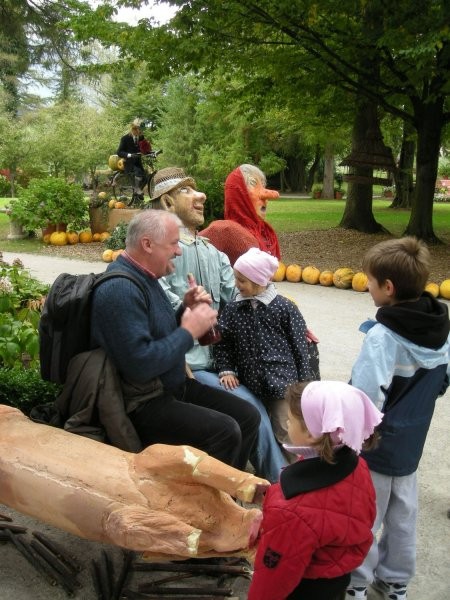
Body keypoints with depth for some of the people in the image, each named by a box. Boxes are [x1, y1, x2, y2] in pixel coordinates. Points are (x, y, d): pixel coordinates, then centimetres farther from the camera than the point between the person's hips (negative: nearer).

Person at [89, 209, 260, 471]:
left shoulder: (144, 277, 9)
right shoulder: (120, 289, -24)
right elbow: (140, 364, -31)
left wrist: (187, 310, 0)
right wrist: (189, 332, -20)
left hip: (173, 386, 10)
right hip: (143, 403, -10)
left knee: (248, 416, 4)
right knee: (225, 431, -22)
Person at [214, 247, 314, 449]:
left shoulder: (284, 307, -9)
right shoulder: (232, 310, 0)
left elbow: (299, 347, -4)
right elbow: (222, 343, 6)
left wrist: (305, 382, -3)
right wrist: (226, 370, -7)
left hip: (283, 383, -4)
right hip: (251, 385, 4)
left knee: (284, 435, 2)